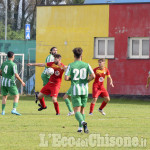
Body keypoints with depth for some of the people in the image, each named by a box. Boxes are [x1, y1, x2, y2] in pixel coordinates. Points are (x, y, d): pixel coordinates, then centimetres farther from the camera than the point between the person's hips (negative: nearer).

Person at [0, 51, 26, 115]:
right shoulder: (13, 64, -14)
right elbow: (16, 75, -18)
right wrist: (21, 82, -7)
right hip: (10, 83, -6)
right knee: (16, 96, 3)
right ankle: (14, 110, -13)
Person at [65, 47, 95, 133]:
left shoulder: (71, 66, -3)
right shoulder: (86, 65, 2)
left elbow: (66, 78, -11)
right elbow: (93, 76, -10)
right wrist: (87, 80, 9)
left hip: (75, 90, -3)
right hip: (84, 90, 3)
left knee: (77, 111, -7)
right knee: (82, 110, 18)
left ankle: (83, 122, -34)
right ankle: (80, 128, 14)